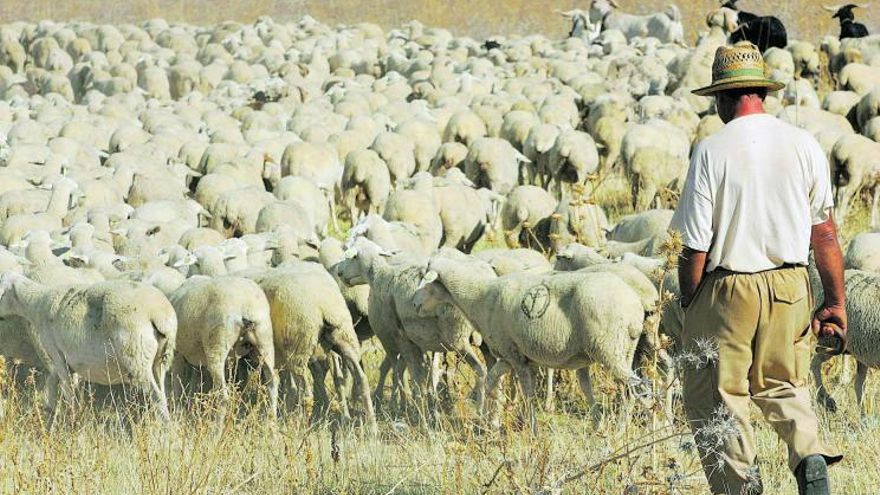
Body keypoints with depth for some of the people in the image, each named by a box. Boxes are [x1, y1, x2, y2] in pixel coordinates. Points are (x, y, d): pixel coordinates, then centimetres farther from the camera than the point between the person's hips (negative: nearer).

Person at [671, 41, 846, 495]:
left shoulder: (712, 151, -11)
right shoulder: (804, 145, -1)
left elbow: (695, 248, -10)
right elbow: (824, 231, 3)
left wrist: (688, 306, 3)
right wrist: (835, 301, 9)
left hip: (727, 291, -4)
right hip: (790, 287, 4)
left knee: (716, 397, 8)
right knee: (782, 383, 21)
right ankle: (809, 453, -3)